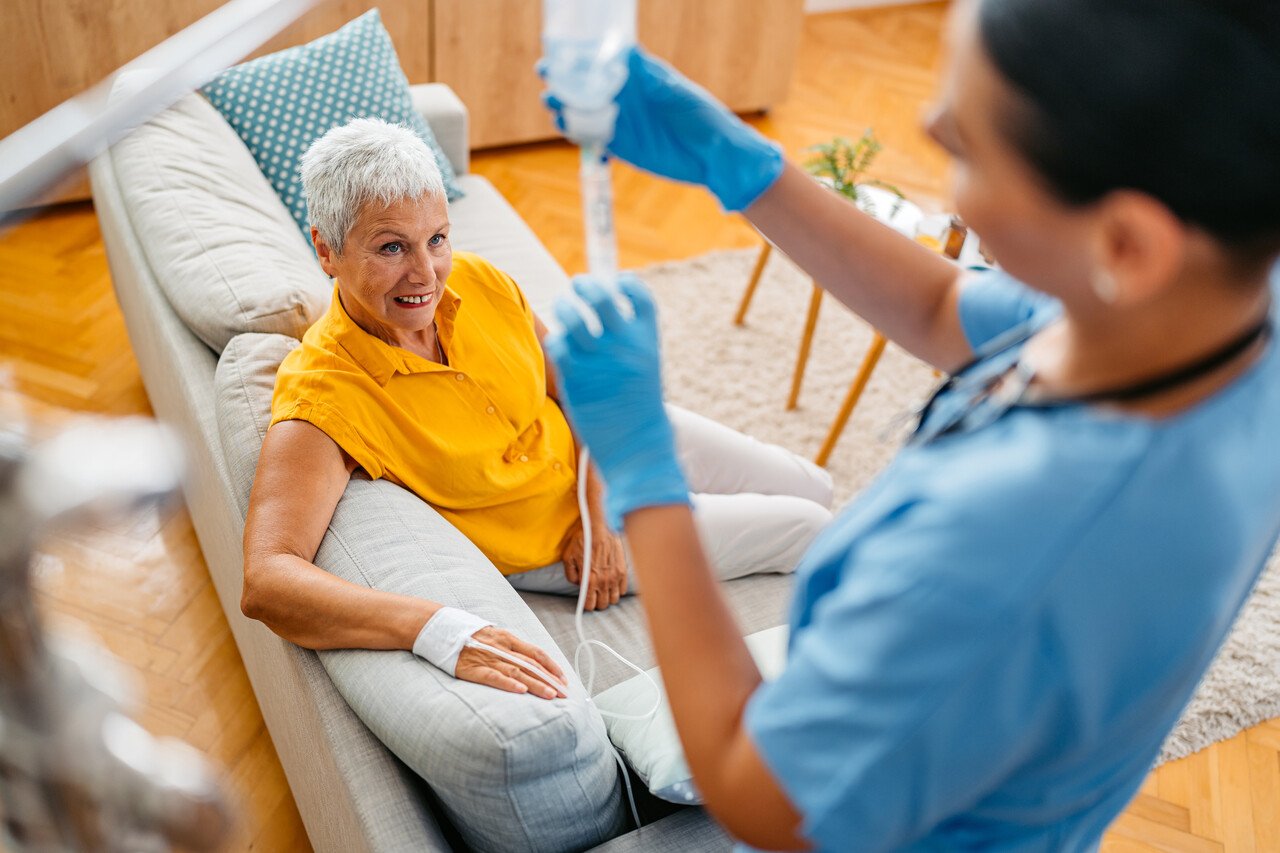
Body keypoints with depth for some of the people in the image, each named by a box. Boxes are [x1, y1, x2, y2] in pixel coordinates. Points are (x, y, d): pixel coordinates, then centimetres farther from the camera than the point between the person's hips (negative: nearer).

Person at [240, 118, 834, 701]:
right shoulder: (321, 398, -34)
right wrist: (441, 630, -59)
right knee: (805, 530, 3)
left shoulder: (477, 280, -19)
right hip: (544, 544, -5)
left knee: (811, 487, 18)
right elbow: (266, 583, -47)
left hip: (601, 447, 5)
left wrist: (600, 518, -16)